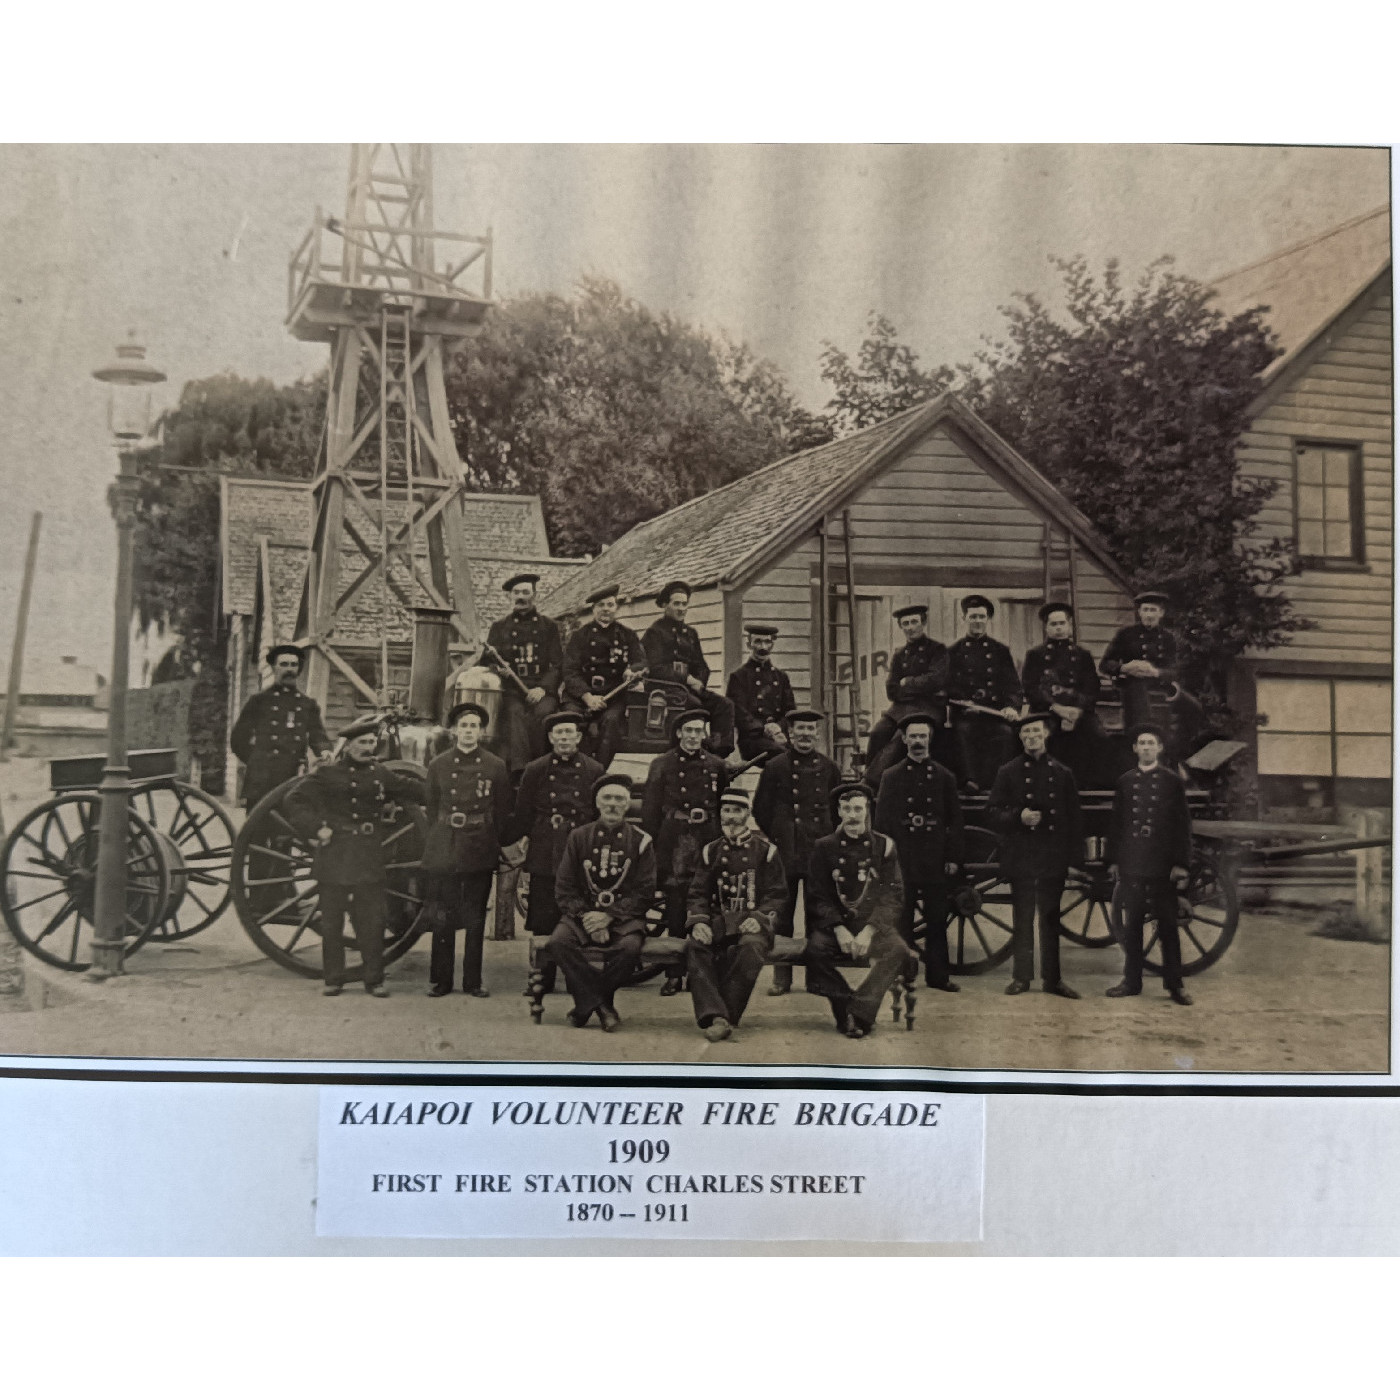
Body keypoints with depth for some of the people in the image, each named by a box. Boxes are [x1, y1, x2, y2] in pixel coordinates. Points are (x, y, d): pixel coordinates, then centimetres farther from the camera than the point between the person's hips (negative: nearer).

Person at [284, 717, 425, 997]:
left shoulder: (381, 774, 10)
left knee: (373, 921, 2)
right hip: (334, 856, -2)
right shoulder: (327, 774, 0)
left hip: (369, 858, 2)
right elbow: (294, 801, 1)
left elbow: (413, 789, 17)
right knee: (331, 921, 4)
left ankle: (374, 979, 12)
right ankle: (333, 979, 16)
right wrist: (315, 828, -9)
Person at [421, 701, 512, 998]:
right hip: (443, 851, 1)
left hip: (480, 851, -1)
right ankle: (440, 980, 11)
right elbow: (431, 810, 11)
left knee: (476, 919, 5)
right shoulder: (438, 765, 7)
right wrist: (433, 847, 7)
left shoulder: (495, 767, 4)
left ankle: (473, 980, 12)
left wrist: (496, 848, 2)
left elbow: (502, 814, 6)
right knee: (442, 918, 2)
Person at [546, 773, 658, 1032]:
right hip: (582, 914, 1)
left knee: (630, 948, -34)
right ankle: (601, 1006, -21)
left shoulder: (641, 842, 4)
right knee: (558, 942, -30)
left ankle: (586, 1005, -13)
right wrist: (584, 915, -13)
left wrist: (609, 916, -14)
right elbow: (564, 887, 5)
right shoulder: (579, 837, 8)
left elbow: (645, 893, -1)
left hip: (624, 916, -1)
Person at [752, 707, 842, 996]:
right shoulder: (774, 768, 3)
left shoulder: (829, 769, 9)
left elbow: (839, 810, 16)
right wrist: (774, 840, 3)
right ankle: (781, 977, 6)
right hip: (785, 850, -1)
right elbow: (761, 810, 7)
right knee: (782, 915, 1)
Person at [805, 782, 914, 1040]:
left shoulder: (884, 846, 6)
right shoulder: (824, 847, 6)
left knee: (898, 950, -31)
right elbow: (819, 897, 2)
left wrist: (869, 931, -16)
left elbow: (893, 897, 0)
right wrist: (839, 929, -16)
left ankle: (858, 1013, -26)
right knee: (816, 949, -32)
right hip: (834, 922, 0)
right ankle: (845, 1011, -17)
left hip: (875, 923, 0)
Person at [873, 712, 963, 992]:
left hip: (935, 859, 1)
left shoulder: (944, 777, 8)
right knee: (902, 918, 2)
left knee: (937, 919, 4)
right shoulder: (891, 776, 6)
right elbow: (882, 819, 4)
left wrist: (953, 858, 2)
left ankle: (938, 975, 11)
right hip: (902, 857, -1)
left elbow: (955, 820, 8)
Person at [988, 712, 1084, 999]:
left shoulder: (1062, 773, 9)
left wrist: (1075, 856, 3)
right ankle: (1021, 977, 9)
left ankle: (1052, 977, 13)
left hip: (1053, 857, 1)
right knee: (1022, 919, 2)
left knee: (1051, 919, 6)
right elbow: (994, 812, 3)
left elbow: (1073, 817, 10)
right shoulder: (1008, 772, 5)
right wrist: (1018, 817, -16)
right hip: (1021, 856, -1)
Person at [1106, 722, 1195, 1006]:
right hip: (1130, 865, 2)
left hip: (1162, 865, -2)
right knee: (1131, 925, 6)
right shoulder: (1125, 782, 9)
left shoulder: (1173, 782, 2)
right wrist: (1113, 859, 7)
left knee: (1167, 925, 1)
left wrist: (1181, 863, -5)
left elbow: (1182, 825, 1)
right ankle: (1132, 982, 14)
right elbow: (1116, 822, 11)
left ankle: (1174, 984, 7)